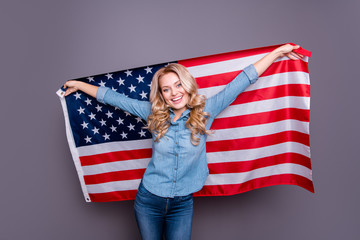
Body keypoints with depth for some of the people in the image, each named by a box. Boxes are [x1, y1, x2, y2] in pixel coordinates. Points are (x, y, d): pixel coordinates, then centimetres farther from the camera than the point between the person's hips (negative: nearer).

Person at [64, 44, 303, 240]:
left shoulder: (205, 111, -11)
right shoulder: (153, 113, -7)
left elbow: (242, 81, -10)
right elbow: (114, 97, 1)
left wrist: (278, 51, -4)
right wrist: (78, 84, 8)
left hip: (182, 203, -1)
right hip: (148, 200, 1)